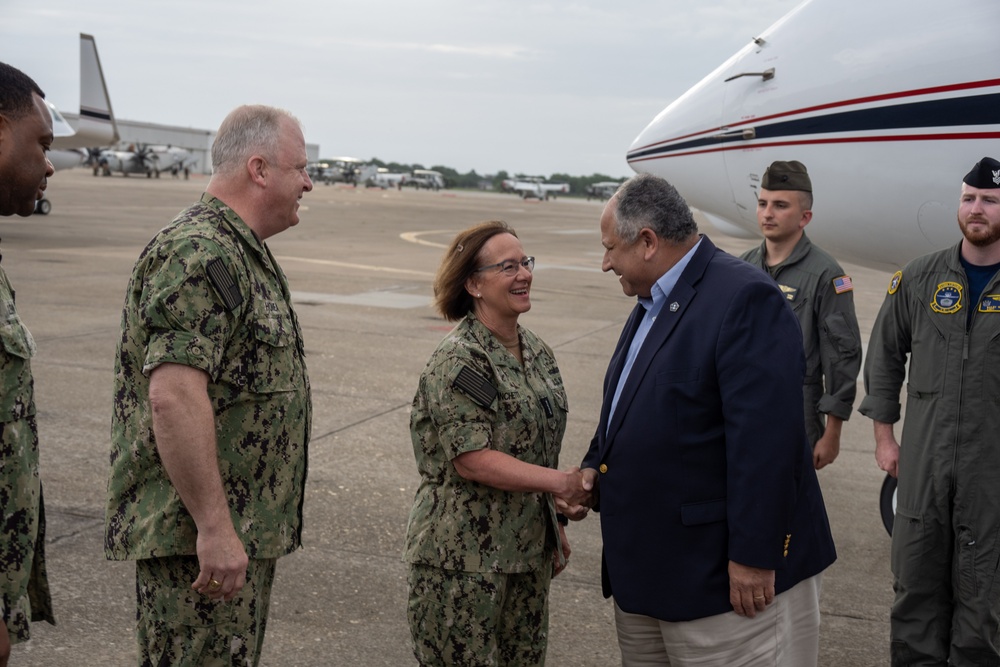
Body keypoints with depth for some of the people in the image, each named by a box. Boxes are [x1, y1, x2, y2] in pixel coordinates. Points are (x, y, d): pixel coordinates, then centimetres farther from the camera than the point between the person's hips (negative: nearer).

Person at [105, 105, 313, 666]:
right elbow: (173, 396, -27)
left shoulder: (244, 252, 17)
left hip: (245, 529, 11)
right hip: (197, 535, -11)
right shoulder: (200, 252, -18)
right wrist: (214, 527, -26)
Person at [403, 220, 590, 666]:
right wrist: (560, 482, -25)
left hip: (527, 549, 8)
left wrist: (555, 526, 18)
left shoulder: (537, 353, 9)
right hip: (465, 557, -7)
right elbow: (471, 459, -22)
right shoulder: (459, 360, -15)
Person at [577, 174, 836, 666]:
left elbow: (765, 438, -23)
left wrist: (753, 557, -23)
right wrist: (594, 468, 3)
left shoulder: (744, 299, -18)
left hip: (724, 578, -9)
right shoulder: (650, 304, 13)